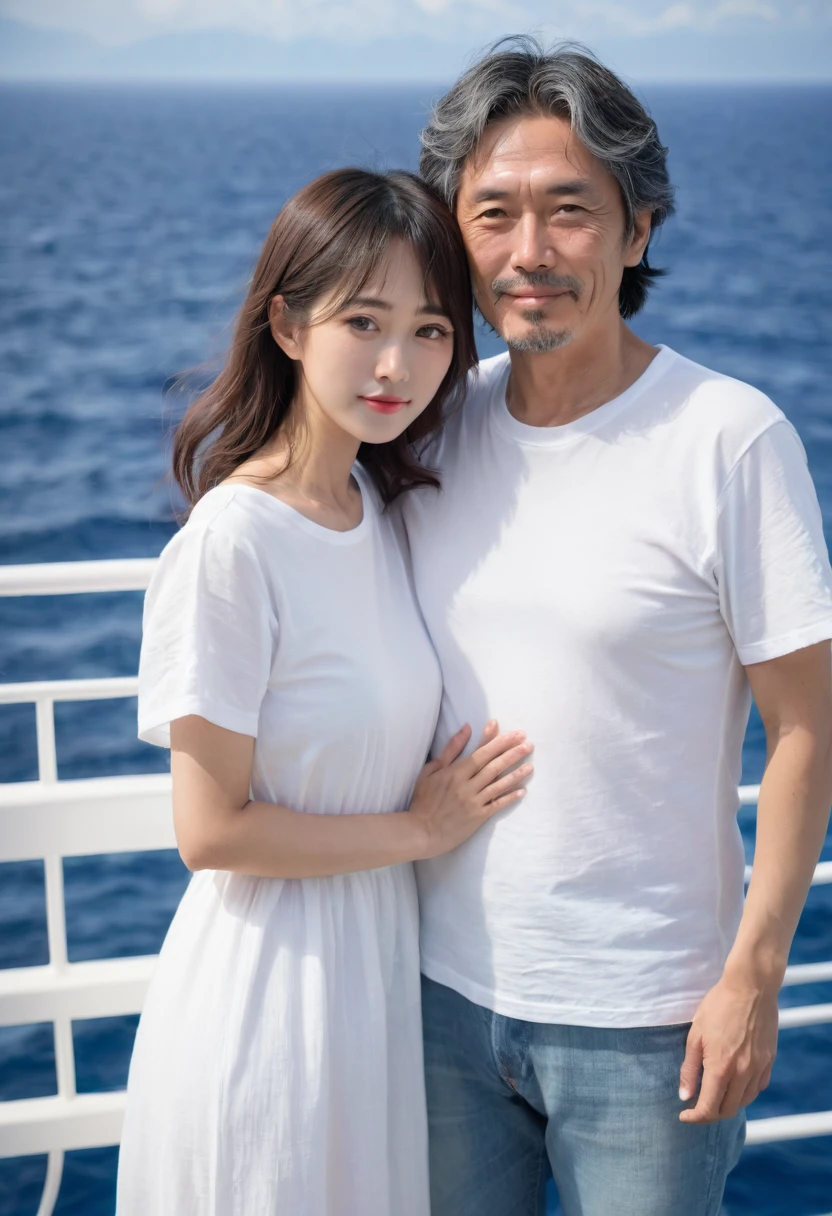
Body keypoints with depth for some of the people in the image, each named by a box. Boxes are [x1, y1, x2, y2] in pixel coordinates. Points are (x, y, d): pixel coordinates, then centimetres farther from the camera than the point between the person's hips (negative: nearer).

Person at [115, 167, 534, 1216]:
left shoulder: (385, 502, 2)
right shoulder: (230, 542, -21)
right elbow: (211, 830, -20)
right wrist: (420, 829, -12)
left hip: (386, 954, 7)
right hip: (273, 971, -7)